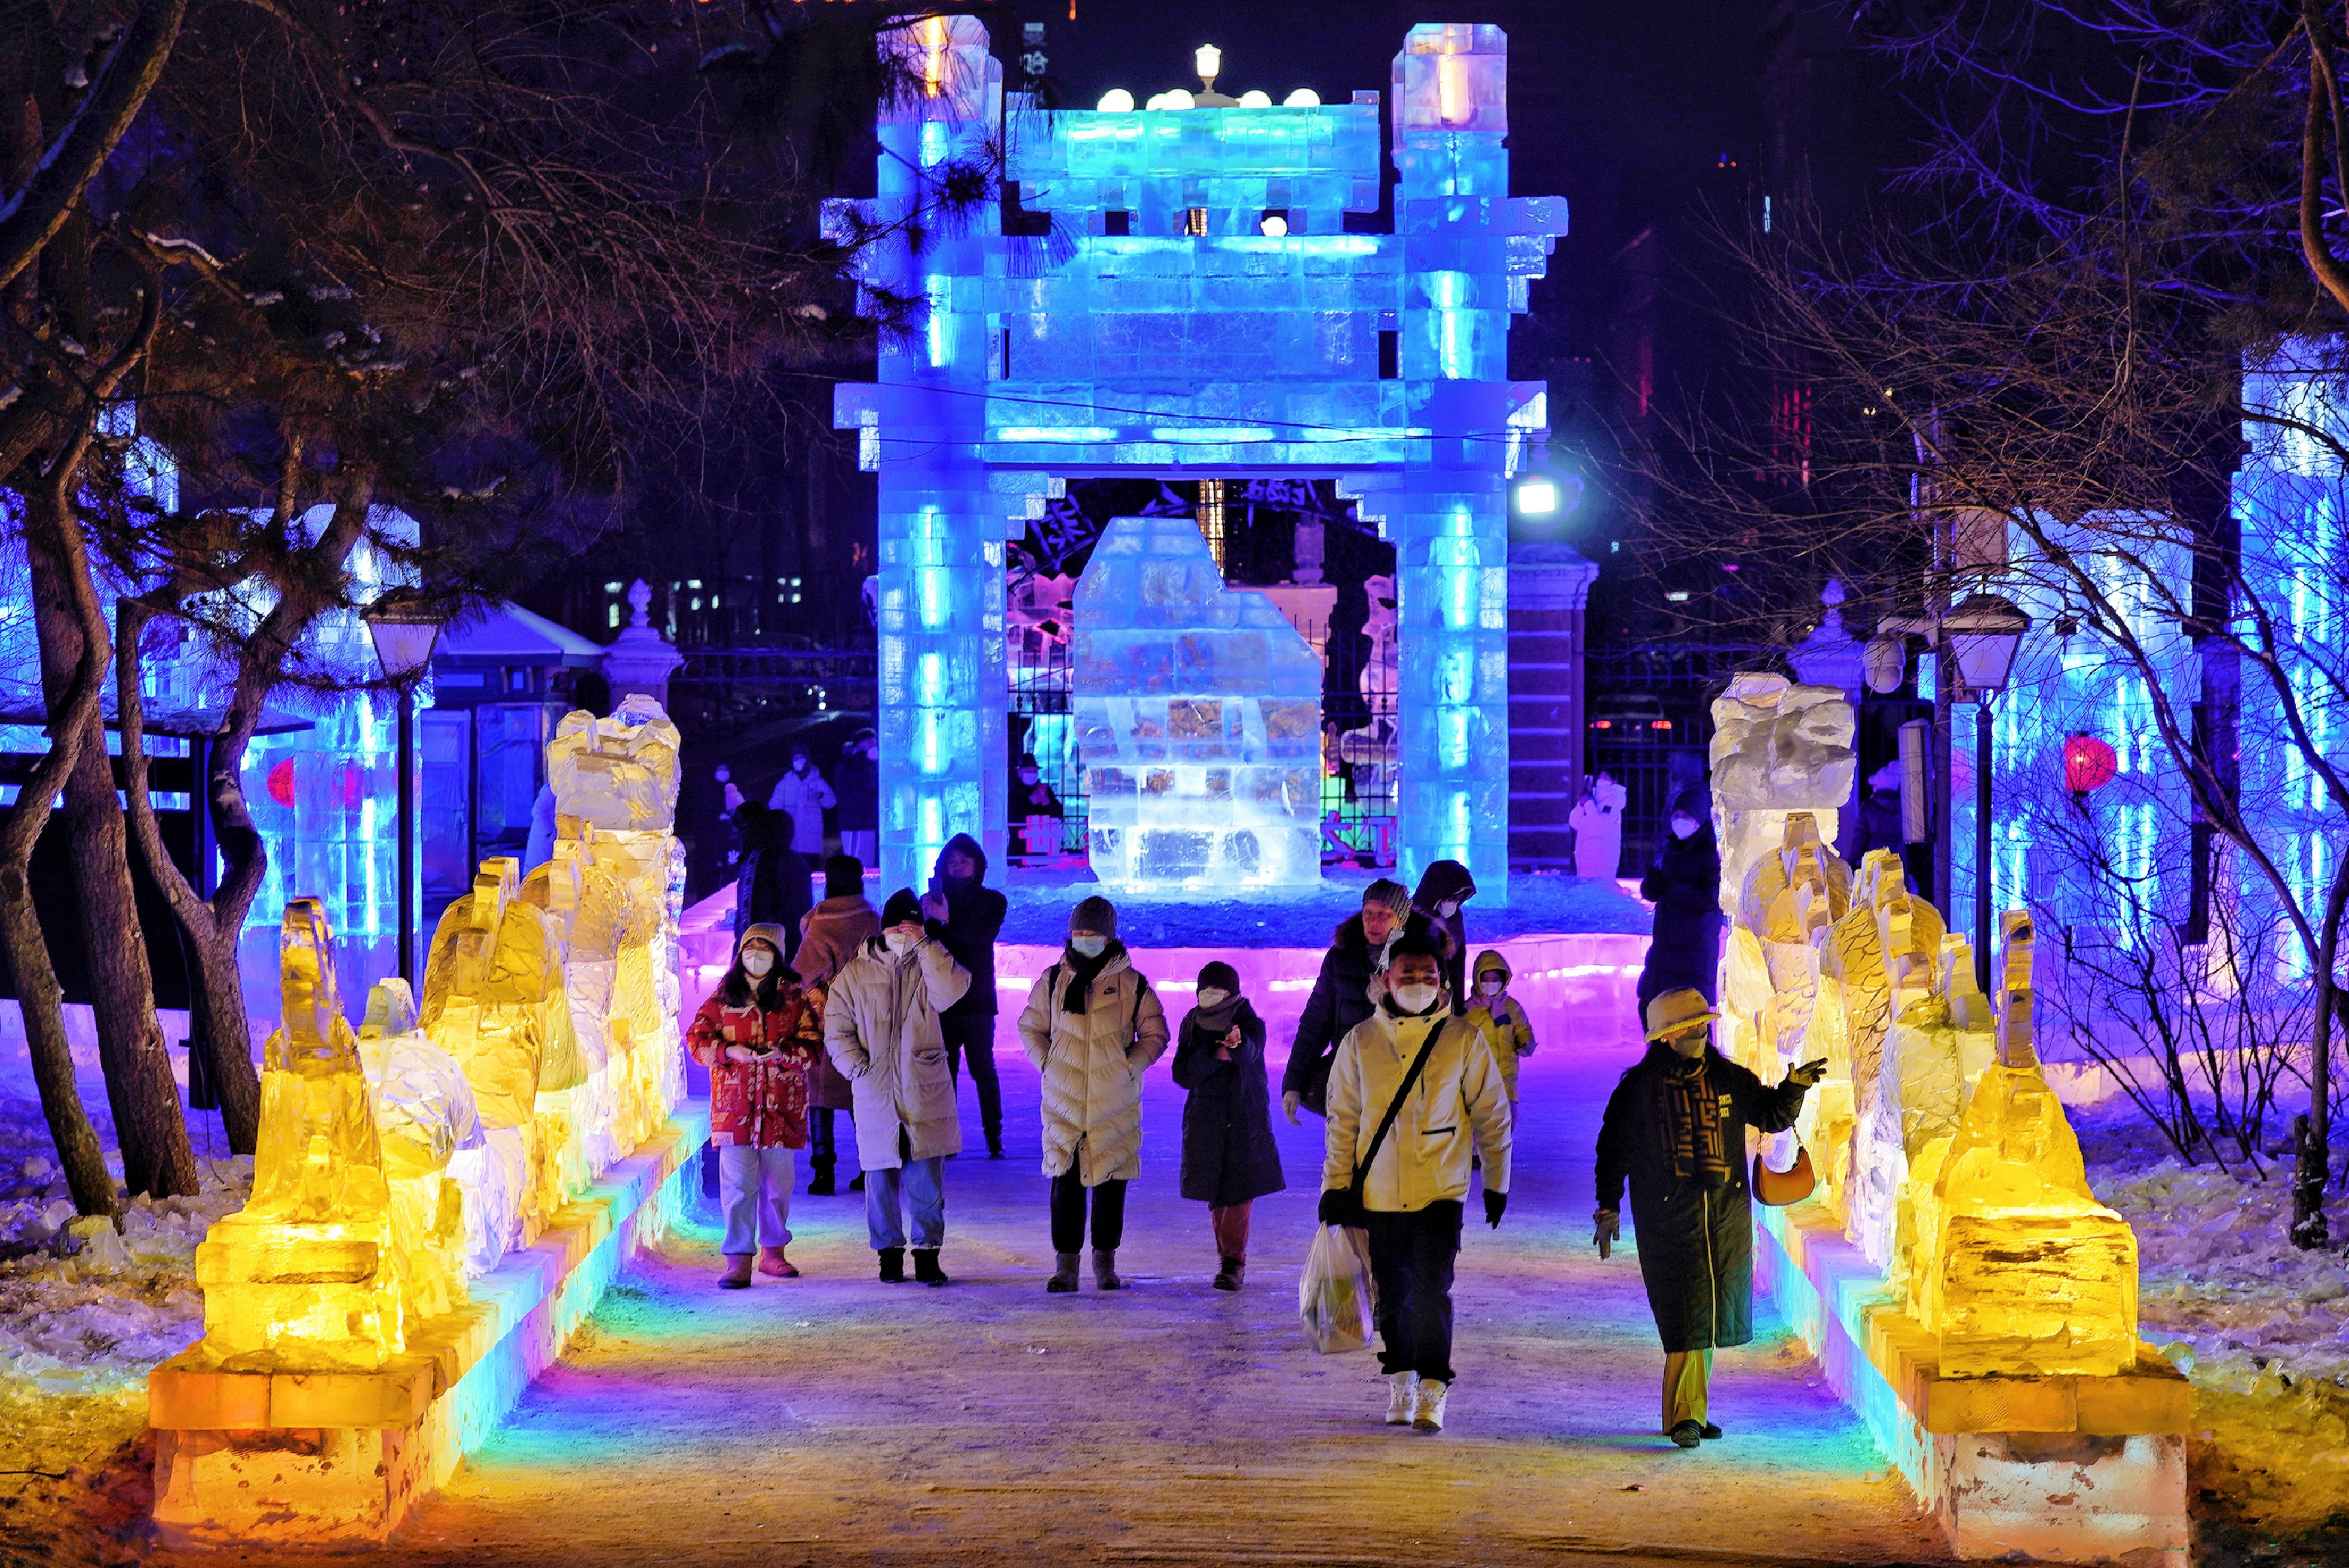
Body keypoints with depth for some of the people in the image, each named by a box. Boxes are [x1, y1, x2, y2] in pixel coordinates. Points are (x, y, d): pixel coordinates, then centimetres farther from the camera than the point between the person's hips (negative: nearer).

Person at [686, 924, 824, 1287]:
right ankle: (738, 1261, -9)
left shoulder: (795, 998, 7)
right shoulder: (723, 996, 7)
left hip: (782, 1101, 1)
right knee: (737, 1182, -9)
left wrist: (784, 1052, -15)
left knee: (778, 1181, 9)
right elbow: (697, 1038, 5)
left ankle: (772, 1250, 25)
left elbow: (814, 1043, 3)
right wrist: (729, 1051, -12)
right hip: (735, 1101, -1)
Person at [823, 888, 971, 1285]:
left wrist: (925, 945, -15)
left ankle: (927, 1252, 9)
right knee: (881, 1181, 4)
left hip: (925, 1094, 0)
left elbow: (950, 992, -15)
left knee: (928, 1178, 0)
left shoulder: (928, 966, 7)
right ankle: (889, 1252, 16)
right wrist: (858, 1067, -6)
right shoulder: (855, 973, 7)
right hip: (875, 1095, 0)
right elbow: (836, 1029, 8)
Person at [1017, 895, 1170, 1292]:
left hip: (1115, 1103, -1)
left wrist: (1130, 1066, -3)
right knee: (1065, 1182, -2)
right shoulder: (1053, 980, 6)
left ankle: (1106, 1263, 15)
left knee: (1111, 1183, 4)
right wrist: (1046, 1063, 3)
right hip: (1064, 1101, 1)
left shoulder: (1132, 984, 2)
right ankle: (1066, 1264, 4)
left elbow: (1155, 1035, 9)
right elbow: (1030, 1026, 16)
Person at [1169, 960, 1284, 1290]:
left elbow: (1250, 1052, -28)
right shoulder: (1192, 1025, 6)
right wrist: (1216, 1055, -20)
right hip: (1205, 1120, 3)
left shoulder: (1250, 1024, -4)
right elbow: (1182, 1073, -4)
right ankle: (1230, 1258, 17)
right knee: (1215, 1193, 5)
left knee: (1239, 1188, -11)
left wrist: (1237, 1043, -52)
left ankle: (1233, 1259, -10)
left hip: (1245, 1121, -3)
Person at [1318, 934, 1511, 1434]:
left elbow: (1492, 1115, 7)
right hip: (1378, 1192, 2)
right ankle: (1399, 1378, 25)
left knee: (1431, 1289, -13)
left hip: (1440, 1191, -2)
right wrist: (1336, 1186, 5)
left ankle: (1432, 1391, -8)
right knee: (1392, 1292, 10)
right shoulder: (1360, 1042, 4)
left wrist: (1496, 1183, 9)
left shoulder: (1464, 1040, -1)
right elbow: (1342, 1120, 9)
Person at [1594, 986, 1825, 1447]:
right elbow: (1614, 1147, 4)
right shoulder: (1640, 1087, -2)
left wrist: (1794, 1087, -1)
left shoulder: (1729, 1080, 9)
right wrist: (1608, 1208, 1)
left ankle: (1687, 1412, 20)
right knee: (1685, 1317, -13)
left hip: (1727, 1217, 5)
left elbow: (1772, 1116, 18)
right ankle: (1685, 1415, -12)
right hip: (1668, 1219, -5)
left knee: (1711, 1318, 9)